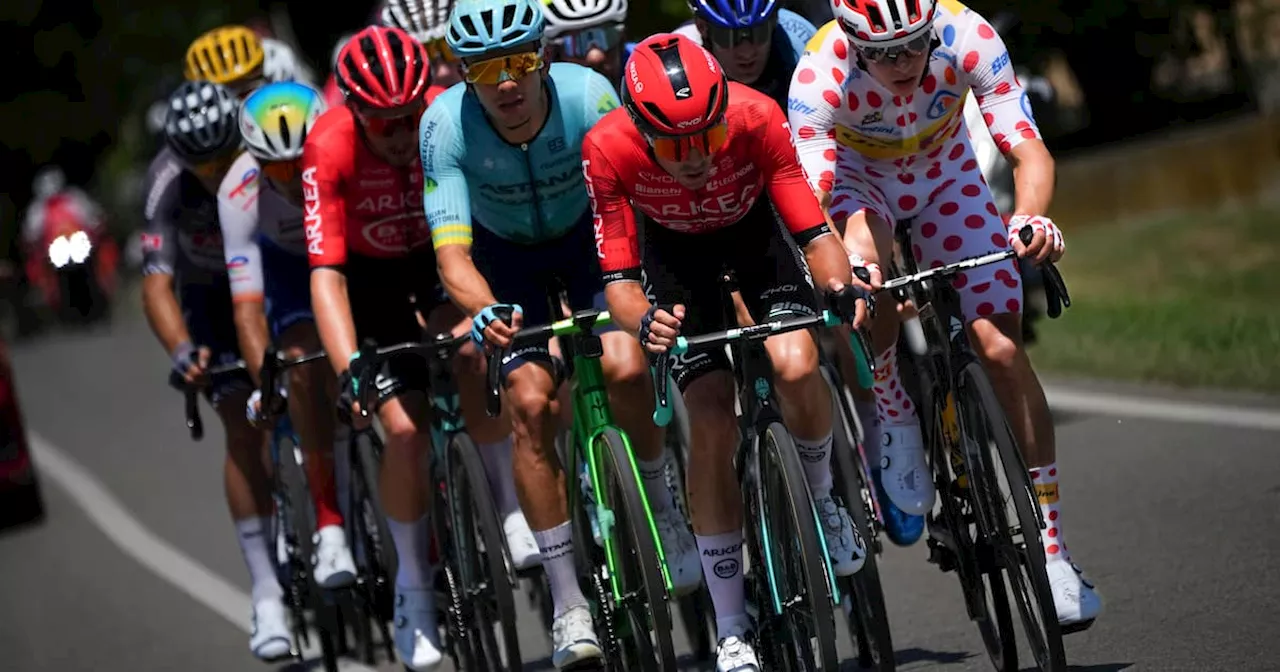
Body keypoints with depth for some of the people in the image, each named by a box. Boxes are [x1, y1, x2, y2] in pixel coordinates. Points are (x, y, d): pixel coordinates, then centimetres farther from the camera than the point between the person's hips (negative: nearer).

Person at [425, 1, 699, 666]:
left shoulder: (588, 95, -30)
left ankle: (662, 502, 6)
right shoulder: (446, 124, -30)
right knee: (531, 403, -18)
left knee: (625, 368, -25)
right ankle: (569, 604, -10)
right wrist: (484, 311, -55)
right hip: (507, 253, 0)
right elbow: (452, 251, -34)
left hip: (587, 233, 0)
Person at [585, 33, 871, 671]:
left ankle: (821, 499, 5)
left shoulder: (755, 117, -35)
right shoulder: (608, 148, -33)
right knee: (712, 420, -13)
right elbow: (618, 277, -28)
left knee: (795, 365, -28)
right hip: (675, 247, 0)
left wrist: (841, 288, -51)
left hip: (753, 227, 0)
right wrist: (645, 321, -50)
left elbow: (815, 233, -30)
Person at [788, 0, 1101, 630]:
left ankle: (1052, 549, -7)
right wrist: (845, 263, -61)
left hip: (944, 174, 1)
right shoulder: (821, 74, -34)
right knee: (867, 273, -37)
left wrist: (1030, 219, -56)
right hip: (858, 176, -1)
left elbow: (1030, 152, -34)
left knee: (1001, 348, -14)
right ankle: (896, 418, -9)